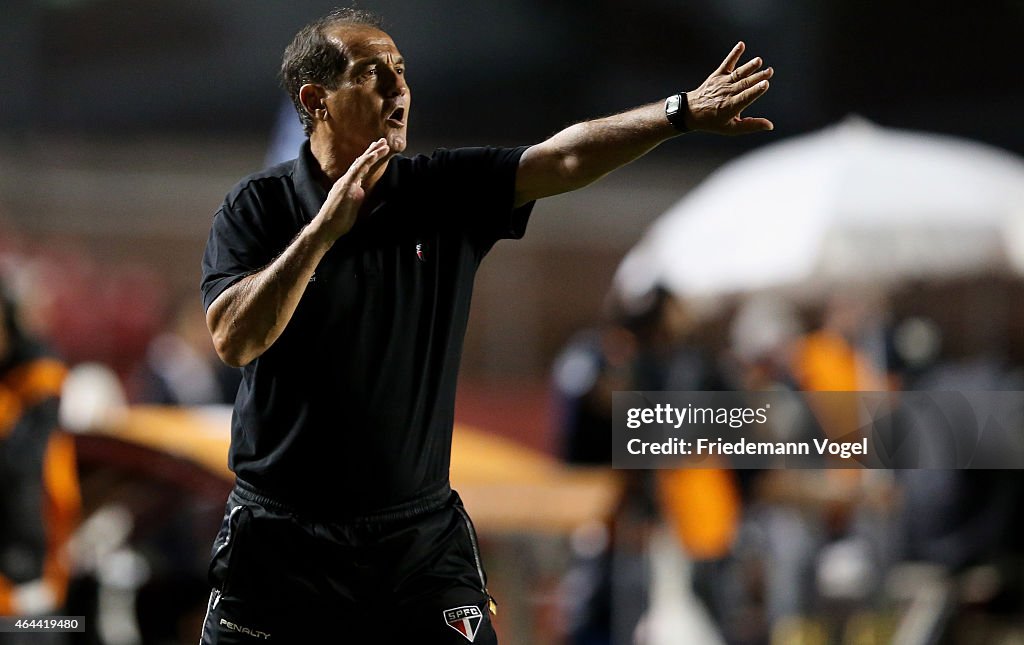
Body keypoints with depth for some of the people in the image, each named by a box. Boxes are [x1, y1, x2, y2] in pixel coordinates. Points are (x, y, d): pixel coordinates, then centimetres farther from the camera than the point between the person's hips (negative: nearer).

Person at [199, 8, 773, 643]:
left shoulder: (446, 193, 3)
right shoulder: (257, 208, -4)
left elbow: (565, 157, -8)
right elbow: (234, 339, -17)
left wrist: (683, 112, -21)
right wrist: (323, 231, -23)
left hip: (422, 535, 2)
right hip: (282, 537, -2)